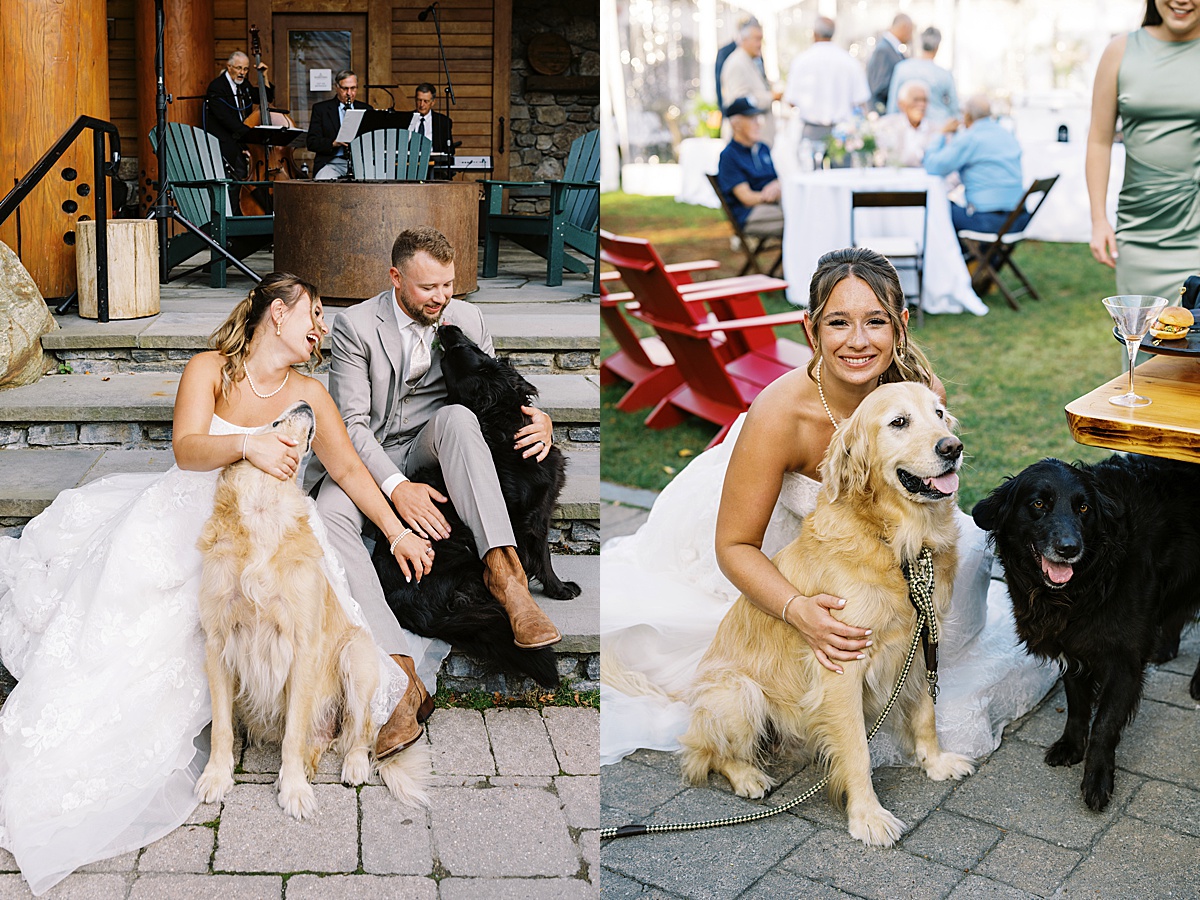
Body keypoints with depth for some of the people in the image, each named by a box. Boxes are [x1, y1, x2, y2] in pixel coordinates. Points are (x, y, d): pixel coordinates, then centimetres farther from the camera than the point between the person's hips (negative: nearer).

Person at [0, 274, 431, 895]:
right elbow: (186, 448, -15)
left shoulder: (309, 394, 7)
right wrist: (246, 445, -35)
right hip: (188, 513, -1)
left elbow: (348, 469, 10)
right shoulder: (210, 369, 0)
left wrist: (399, 533, 6)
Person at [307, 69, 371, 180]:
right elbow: (311, 142, 2)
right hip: (331, 162, -2)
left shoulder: (366, 109, 16)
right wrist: (333, 143, -17)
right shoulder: (320, 108, 10)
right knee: (323, 182, -35)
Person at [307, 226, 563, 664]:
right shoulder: (355, 325, -7)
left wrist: (540, 420, -16)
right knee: (330, 513, -34)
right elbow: (352, 423, -13)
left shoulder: (467, 319, 3)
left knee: (457, 414, -33)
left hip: (430, 447, 2)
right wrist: (397, 487, -29)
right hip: (370, 457, -1)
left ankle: (502, 568, -43)